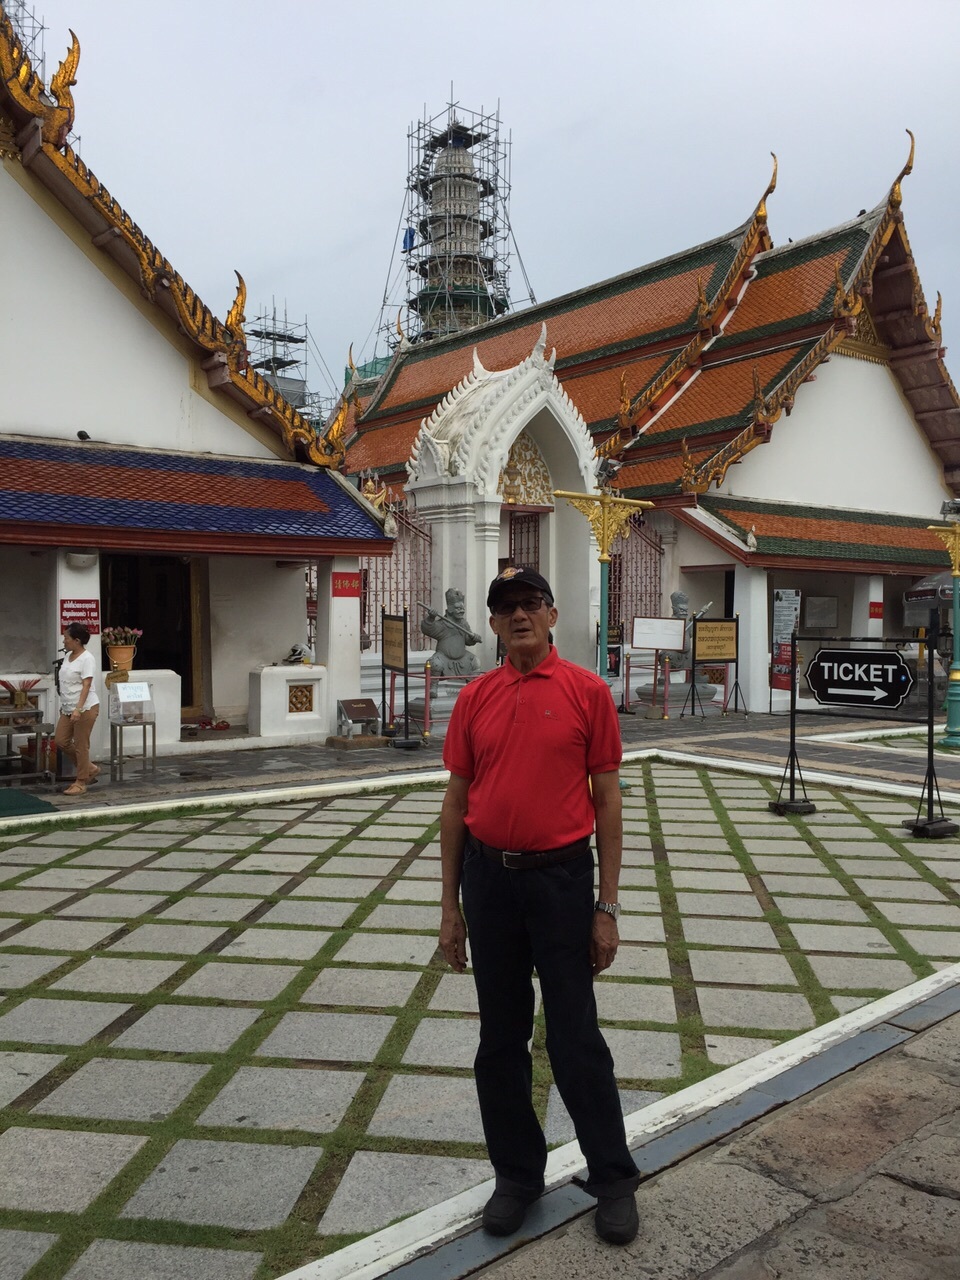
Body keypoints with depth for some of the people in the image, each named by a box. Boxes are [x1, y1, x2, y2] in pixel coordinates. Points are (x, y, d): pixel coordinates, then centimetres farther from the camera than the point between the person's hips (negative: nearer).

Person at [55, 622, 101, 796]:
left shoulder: (87, 659, -15)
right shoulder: (68, 656, 11)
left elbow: (86, 686, -21)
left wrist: (78, 709, -28)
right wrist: (65, 706, 21)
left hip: (85, 708, -9)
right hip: (68, 709, 9)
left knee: (80, 745, -2)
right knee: (61, 741, 7)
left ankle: (81, 782, 10)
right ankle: (89, 769, 21)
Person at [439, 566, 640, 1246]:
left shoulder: (588, 691, -5)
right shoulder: (475, 698, 4)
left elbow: (607, 800, -4)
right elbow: (456, 802, 7)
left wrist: (607, 906, -7)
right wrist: (451, 905, 6)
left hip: (562, 878, -3)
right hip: (489, 880, 3)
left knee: (575, 1038, 5)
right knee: (500, 1037, 13)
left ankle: (614, 1178, 26)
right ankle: (517, 1172, 31)